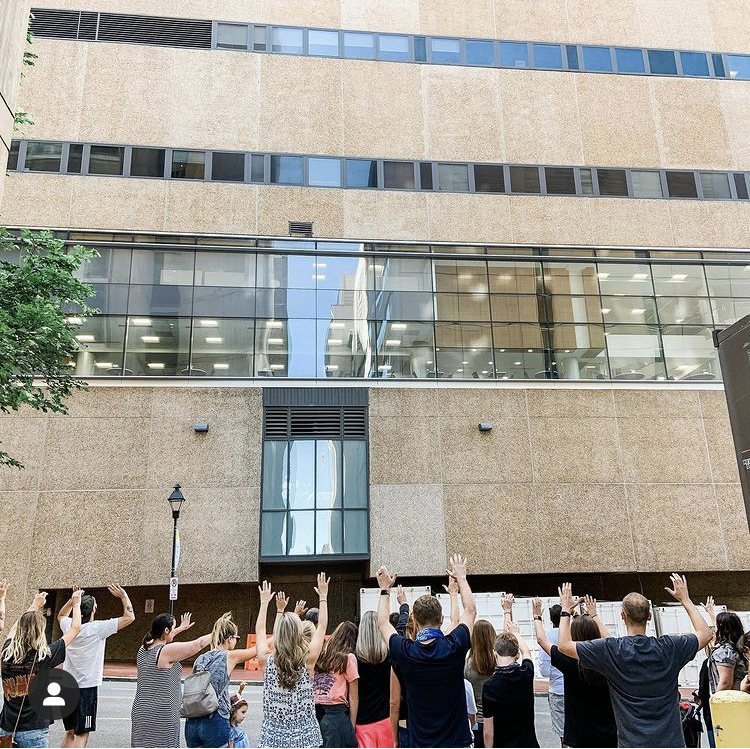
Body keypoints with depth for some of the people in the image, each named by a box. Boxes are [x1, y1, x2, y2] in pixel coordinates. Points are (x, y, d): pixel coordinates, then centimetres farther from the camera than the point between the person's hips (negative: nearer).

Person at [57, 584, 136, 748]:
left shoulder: (68, 626, -2)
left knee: (70, 732, 17)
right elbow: (129, 617, -15)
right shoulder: (97, 628, -17)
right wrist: (124, 596, -4)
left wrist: (74, 599, 17)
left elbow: (61, 615, 25)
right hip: (86, 688, -6)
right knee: (81, 734, 1)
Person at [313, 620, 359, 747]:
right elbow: (353, 698, -2)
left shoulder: (320, 654, 11)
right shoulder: (348, 658, -3)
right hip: (336, 713, -5)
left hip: (315, 712, 5)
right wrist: (352, 726, 1)